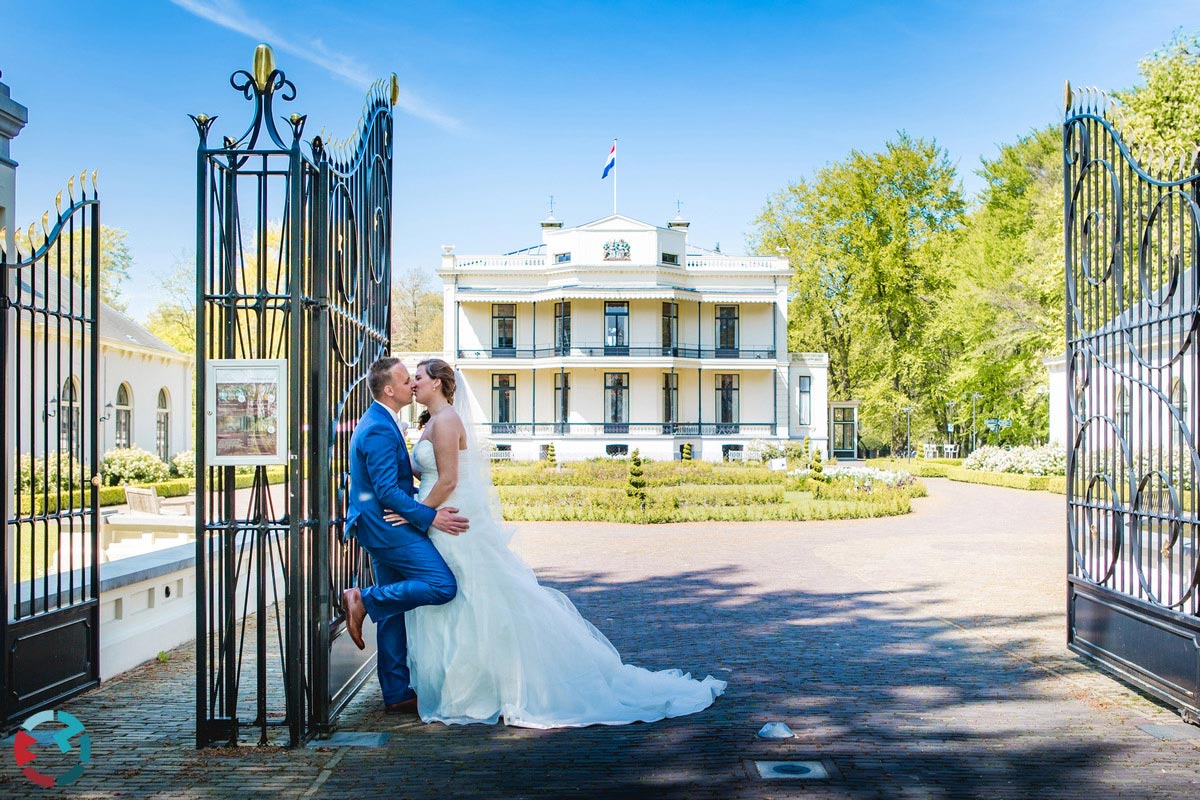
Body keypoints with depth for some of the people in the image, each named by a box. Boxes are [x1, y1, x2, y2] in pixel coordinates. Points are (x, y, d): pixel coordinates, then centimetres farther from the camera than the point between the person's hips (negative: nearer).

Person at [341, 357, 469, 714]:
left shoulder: (378, 423, 16)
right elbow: (387, 491, -22)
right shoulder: (380, 430, -18)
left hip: (381, 527, 11)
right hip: (388, 526, -11)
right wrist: (430, 517, -19)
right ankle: (363, 600, -8)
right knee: (442, 585, -14)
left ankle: (397, 694, 16)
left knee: (393, 612, 11)